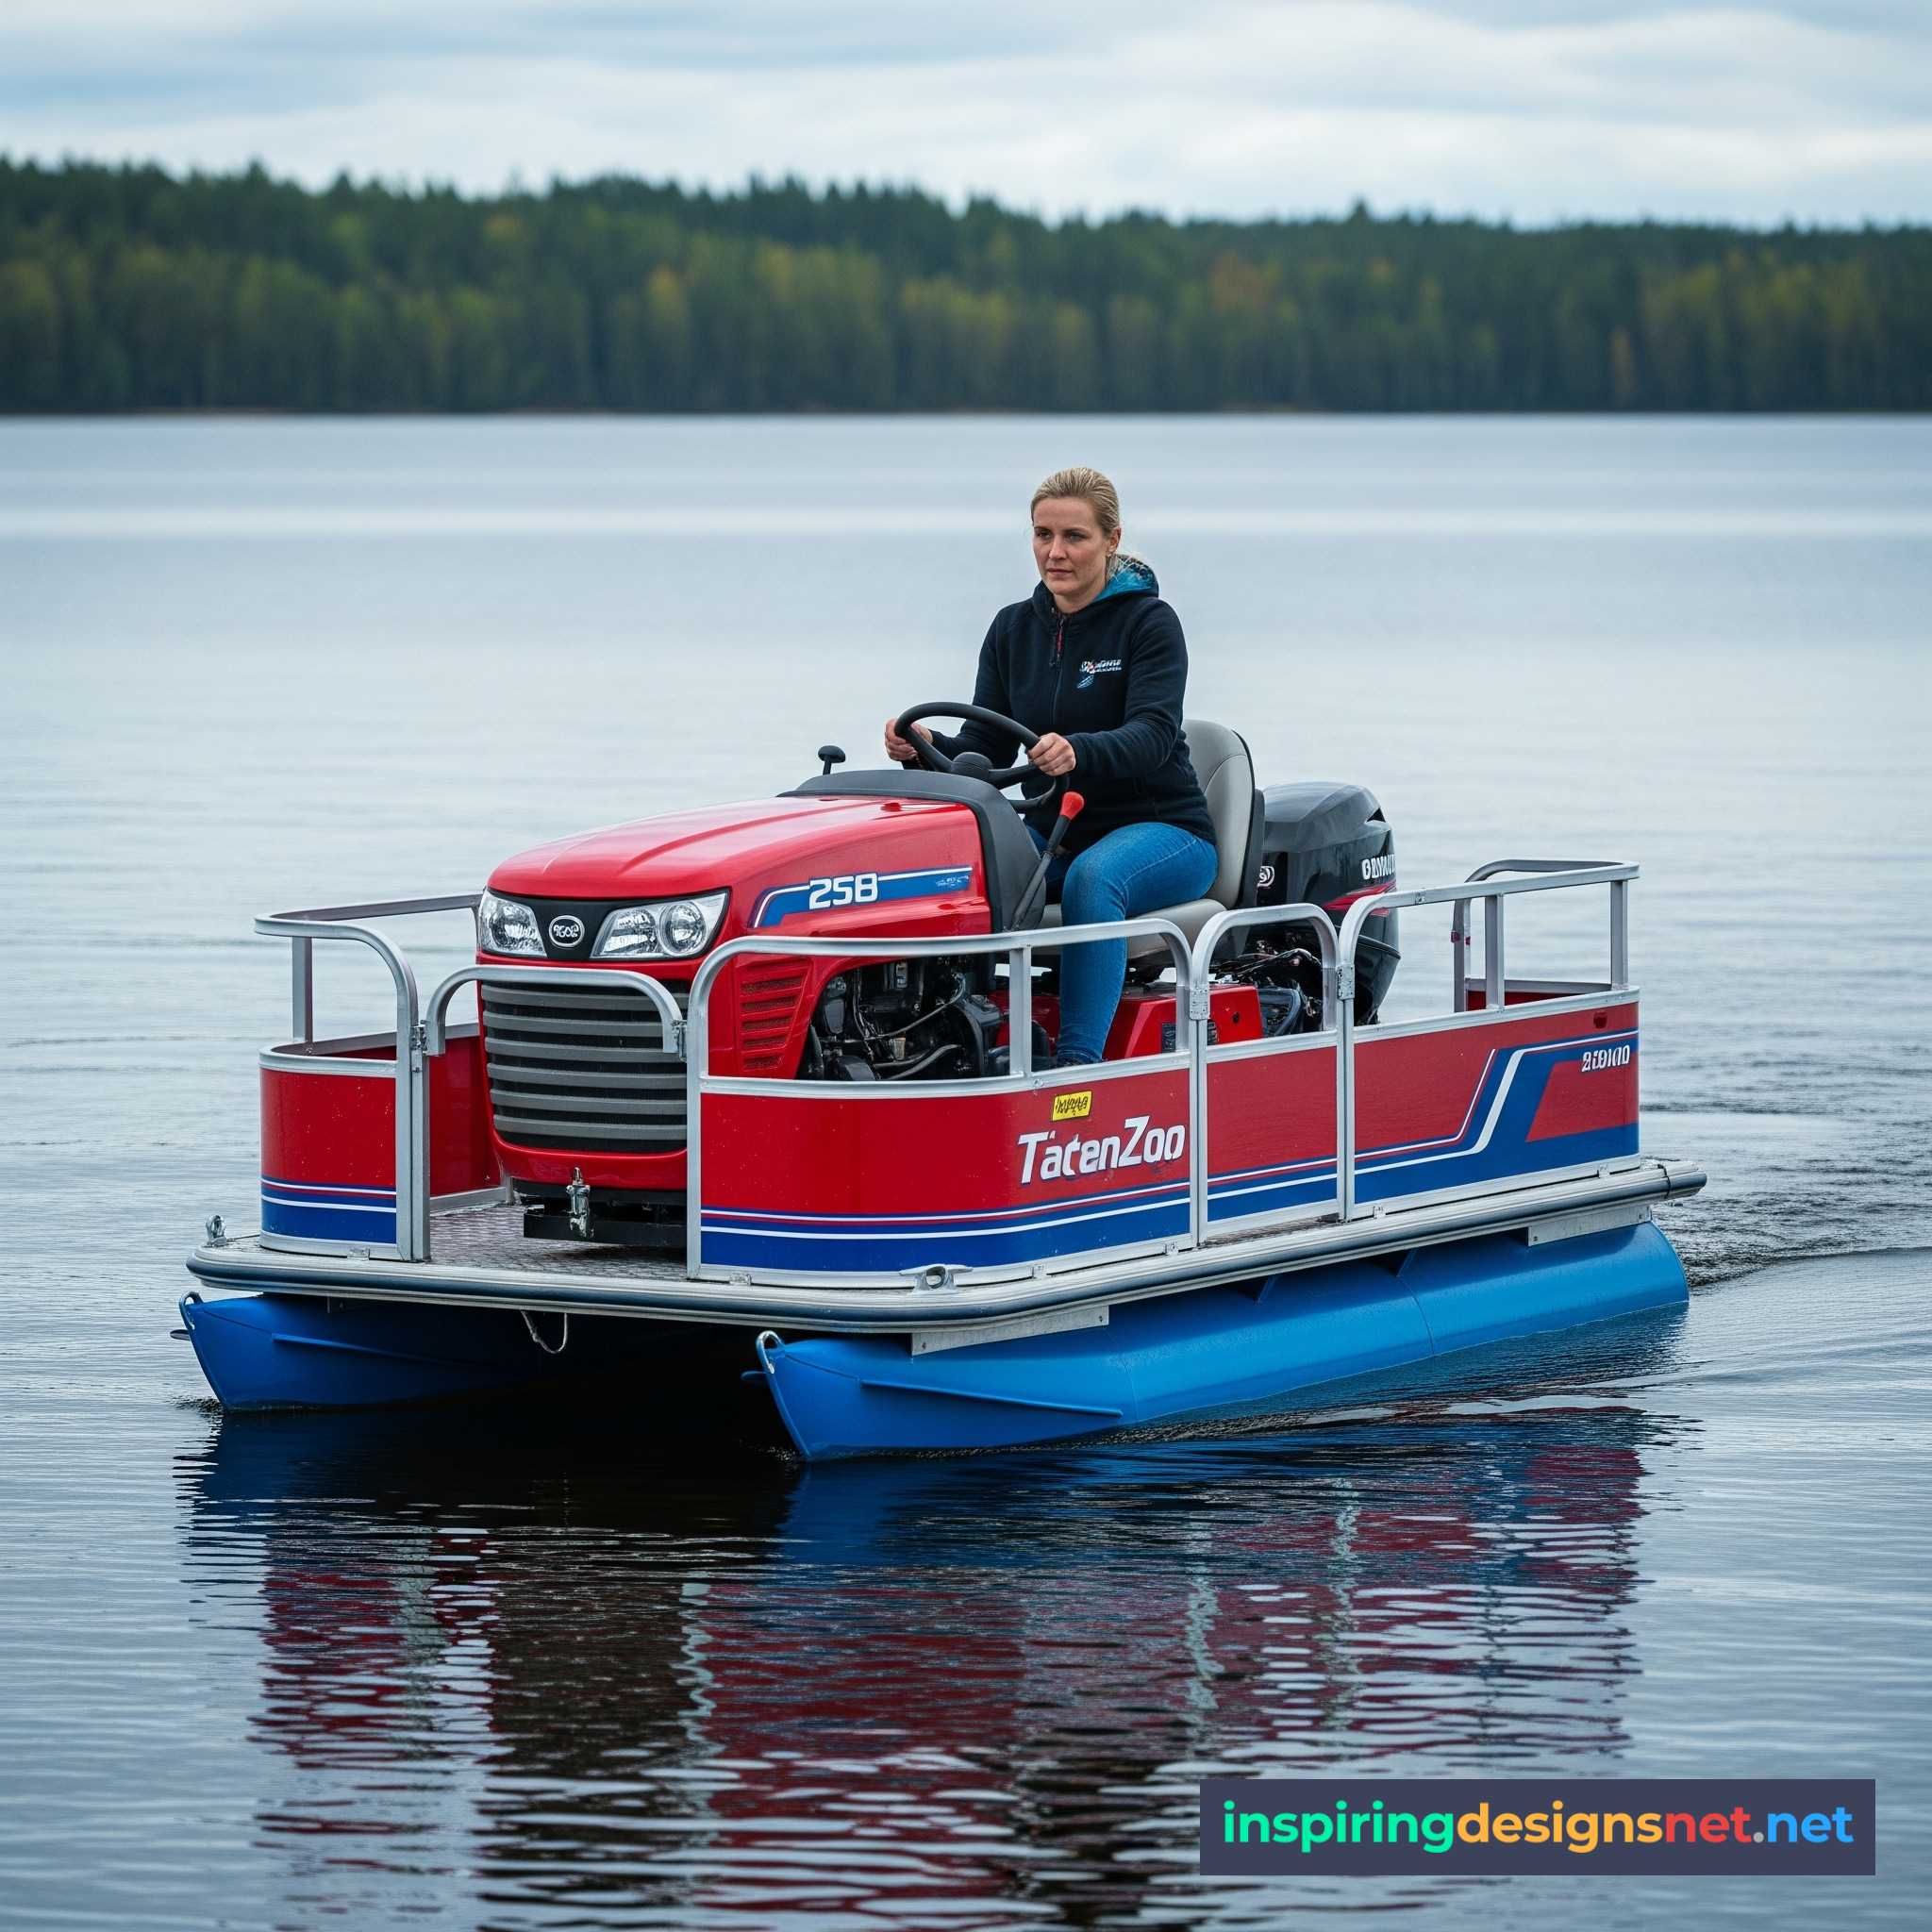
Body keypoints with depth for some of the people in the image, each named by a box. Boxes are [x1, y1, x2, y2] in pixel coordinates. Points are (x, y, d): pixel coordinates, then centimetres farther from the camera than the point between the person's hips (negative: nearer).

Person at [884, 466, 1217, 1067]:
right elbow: (987, 748, 4)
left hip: (1161, 830, -5)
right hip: (1055, 829, 5)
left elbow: (1153, 736, -23)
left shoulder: (1149, 622, -8)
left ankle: (1079, 1058, -43)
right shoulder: (1014, 629, 8)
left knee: (1092, 876, -39)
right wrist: (928, 748, -19)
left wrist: (1076, 751, -44)